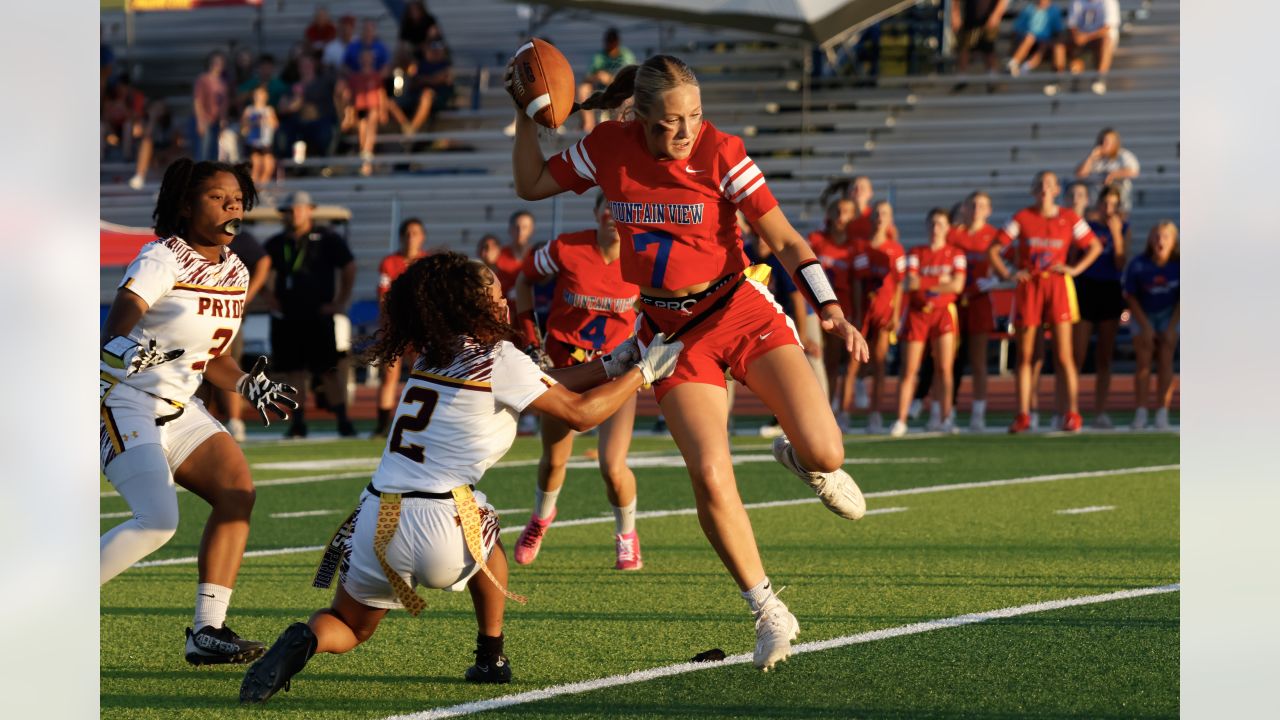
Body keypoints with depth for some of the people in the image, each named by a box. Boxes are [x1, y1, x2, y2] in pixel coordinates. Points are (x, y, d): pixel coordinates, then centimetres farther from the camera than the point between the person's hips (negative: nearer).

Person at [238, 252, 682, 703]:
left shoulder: (435, 356, 18)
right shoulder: (497, 360, -3)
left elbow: (538, 385, 27)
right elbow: (579, 412, 2)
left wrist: (612, 365, 31)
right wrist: (643, 372, 15)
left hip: (375, 521, 4)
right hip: (438, 528, -4)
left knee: (348, 627, 22)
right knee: (484, 525, 32)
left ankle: (307, 640, -14)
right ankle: (491, 658, 31)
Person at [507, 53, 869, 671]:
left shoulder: (719, 152, -12)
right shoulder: (609, 147, -4)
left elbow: (784, 239, -11)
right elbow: (532, 185, 12)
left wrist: (829, 309, -22)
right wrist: (527, 117, -1)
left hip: (739, 311, -1)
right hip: (671, 332, 1)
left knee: (825, 454, -16)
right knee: (711, 480, -16)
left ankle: (801, 458, 25)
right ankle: (767, 611, 3)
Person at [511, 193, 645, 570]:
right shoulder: (566, 249, -17)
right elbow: (525, 277, 2)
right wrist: (530, 338, -2)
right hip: (564, 359, 1)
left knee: (613, 467, -13)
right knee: (554, 459, 12)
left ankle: (627, 536, 17)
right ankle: (540, 519, 47)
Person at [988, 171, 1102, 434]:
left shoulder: (1069, 219, 5)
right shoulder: (1021, 218, 3)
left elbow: (1095, 246, 13)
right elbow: (993, 249, 5)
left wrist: (1075, 269, 0)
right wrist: (1007, 274, -8)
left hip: (1057, 285, 0)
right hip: (1028, 286, 0)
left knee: (1063, 355, -6)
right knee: (1024, 355, 1)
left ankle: (1072, 413, -4)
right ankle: (1023, 415, 5)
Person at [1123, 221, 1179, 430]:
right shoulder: (1138, 265, -18)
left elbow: (1182, 299, -7)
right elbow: (1130, 297, -9)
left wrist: (1172, 326, -13)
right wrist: (1145, 326, -14)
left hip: (1168, 313, 0)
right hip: (1143, 314, 0)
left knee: (1165, 360, -10)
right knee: (1144, 361, -9)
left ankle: (1162, 413, -11)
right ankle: (1140, 413, -8)